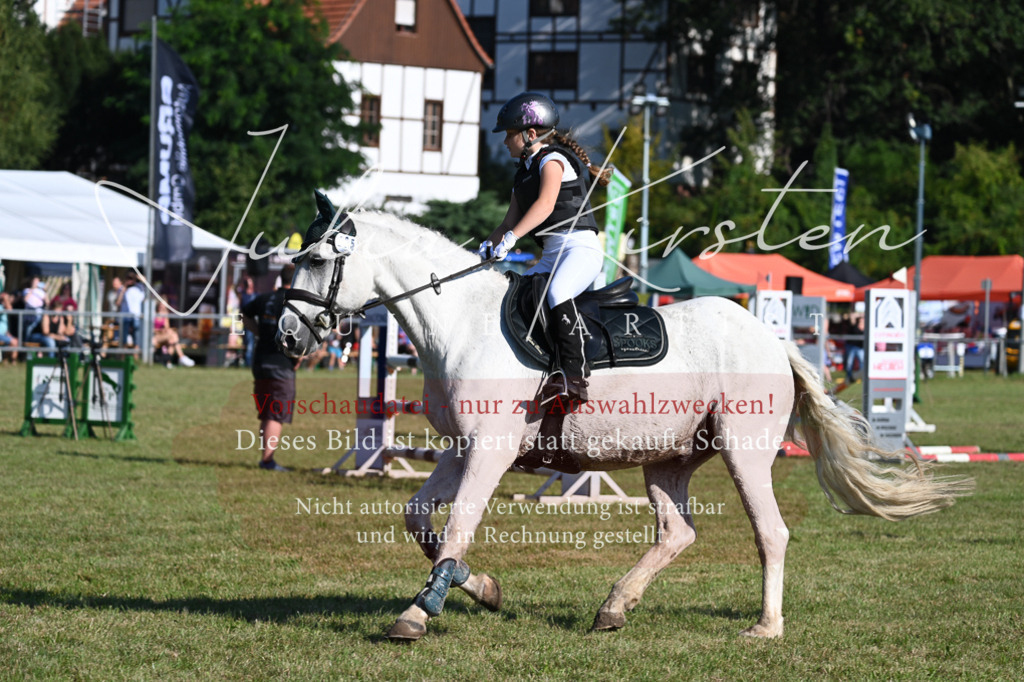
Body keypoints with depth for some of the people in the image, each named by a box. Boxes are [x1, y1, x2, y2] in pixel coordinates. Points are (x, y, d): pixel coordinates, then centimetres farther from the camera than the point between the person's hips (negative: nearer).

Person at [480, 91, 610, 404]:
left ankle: (574, 377, -42)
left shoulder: (551, 160, -7)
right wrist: (485, 249, 5)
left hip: (581, 248, -10)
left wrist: (510, 238, -34)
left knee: (556, 293, -35)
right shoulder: (523, 173, 21)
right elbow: (510, 222, 23)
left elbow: (546, 204, -23)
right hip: (551, 255, 10)